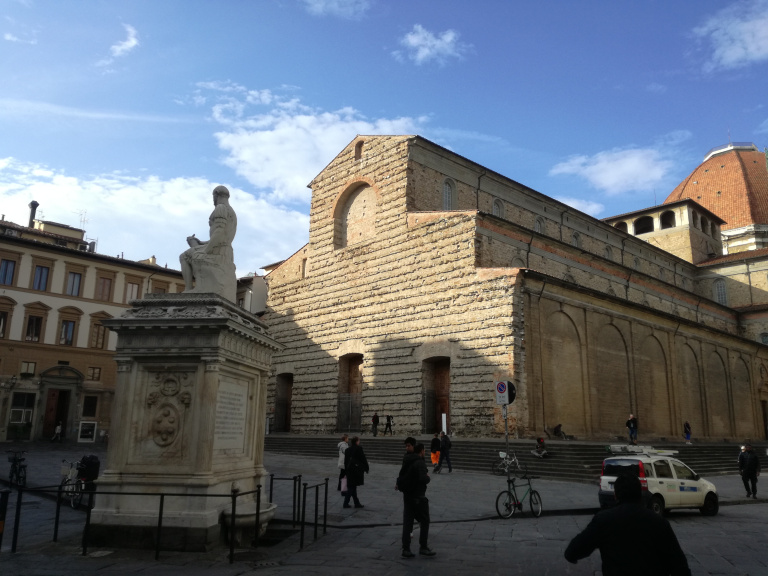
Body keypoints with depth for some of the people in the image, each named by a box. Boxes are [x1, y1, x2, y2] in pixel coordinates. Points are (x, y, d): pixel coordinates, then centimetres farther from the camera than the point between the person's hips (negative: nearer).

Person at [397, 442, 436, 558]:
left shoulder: (407, 461, 9)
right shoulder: (420, 463, -18)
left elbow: (401, 477, 17)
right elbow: (423, 479, -28)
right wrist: (428, 477, -10)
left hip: (407, 496, 8)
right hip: (418, 496, -8)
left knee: (407, 522, 9)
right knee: (424, 521, 6)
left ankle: (406, 549, 11)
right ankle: (423, 547, 8)